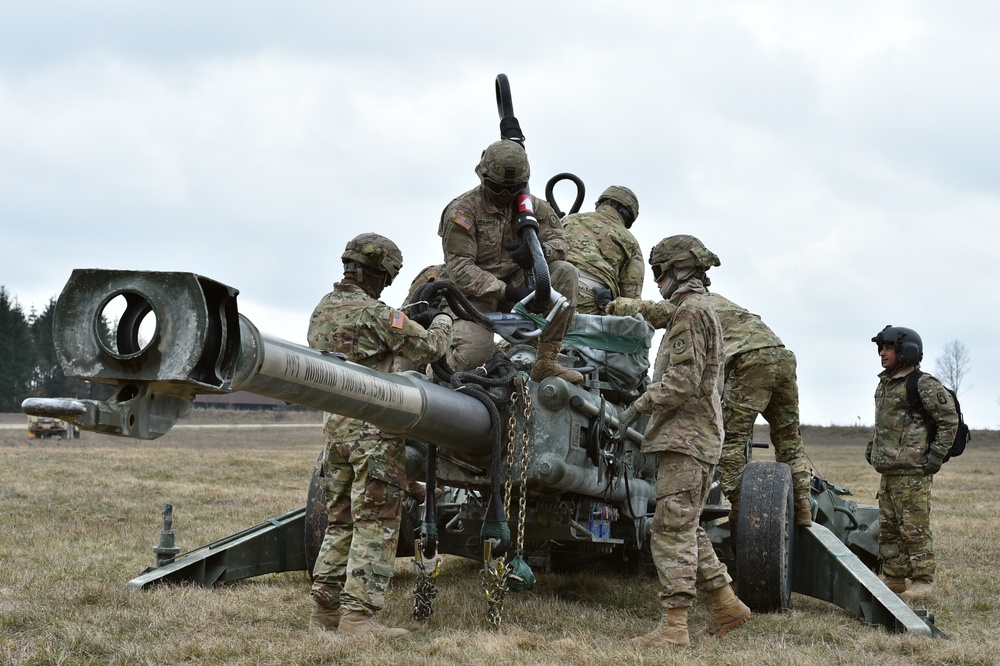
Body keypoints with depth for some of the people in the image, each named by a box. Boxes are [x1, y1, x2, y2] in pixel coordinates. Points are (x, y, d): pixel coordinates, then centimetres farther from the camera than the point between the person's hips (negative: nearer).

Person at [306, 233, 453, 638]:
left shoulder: (322, 312, 11)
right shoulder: (373, 314, -14)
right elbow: (429, 347, -10)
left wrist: (408, 322, 17)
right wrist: (442, 322, 11)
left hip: (336, 426, 8)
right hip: (375, 430, -8)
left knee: (341, 524, 15)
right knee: (375, 526, -5)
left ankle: (324, 612, 15)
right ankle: (358, 616, -9)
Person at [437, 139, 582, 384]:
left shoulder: (531, 206, 5)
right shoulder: (463, 210, -12)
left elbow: (559, 241, 2)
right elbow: (459, 269, -19)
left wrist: (540, 251, -24)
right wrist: (507, 292, -28)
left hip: (515, 284, 5)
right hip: (474, 294, -5)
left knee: (565, 272, -18)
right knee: (476, 352, -32)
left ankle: (546, 361, -15)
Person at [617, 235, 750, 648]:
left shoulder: (691, 310, -11)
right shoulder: (702, 311, 22)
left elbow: (682, 379, -21)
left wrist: (640, 406, -15)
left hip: (685, 441, -11)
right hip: (695, 439, 11)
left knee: (673, 531, -11)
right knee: (686, 530, 15)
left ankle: (674, 627, -13)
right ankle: (727, 605, 18)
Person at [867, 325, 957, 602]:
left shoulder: (924, 385, -11)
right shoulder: (885, 384, 17)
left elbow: (949, 418, -11)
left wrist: (937, 454, -13)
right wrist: (872, 445, 20)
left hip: (913, 472, -9)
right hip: (888, 470, 9)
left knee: (914, 528, -8)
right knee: (888, 529, 11)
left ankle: (923, 581, -2)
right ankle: (893, 579, 18)